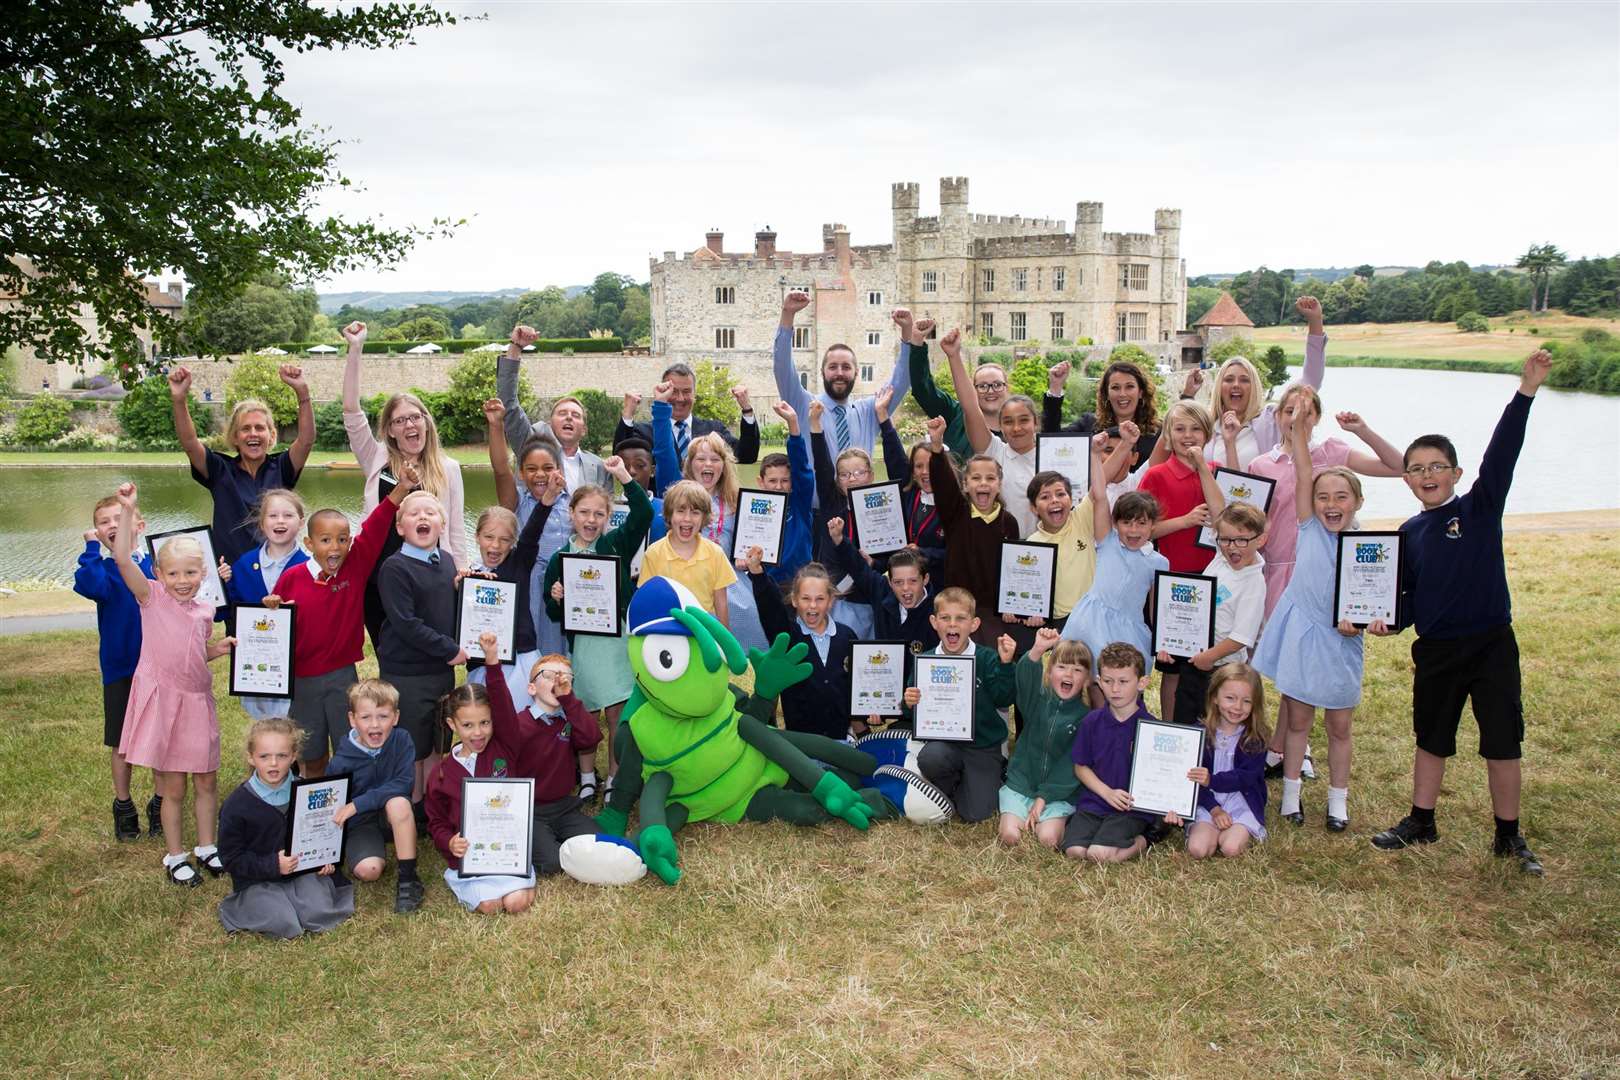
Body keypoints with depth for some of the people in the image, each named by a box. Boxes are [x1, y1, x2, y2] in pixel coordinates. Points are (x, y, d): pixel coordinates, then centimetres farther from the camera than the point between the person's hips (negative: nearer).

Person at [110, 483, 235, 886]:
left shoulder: (204, 610, 9)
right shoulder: (152, 597, -5)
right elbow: (122, 558, -20)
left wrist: (219, 649, 3)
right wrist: (127, 510, -26)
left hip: (197, 700, 5)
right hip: (162, 699, -5)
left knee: (206, 781, 11)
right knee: (173, 787, 3)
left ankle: (206, 848, 27)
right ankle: (175, 856, 18)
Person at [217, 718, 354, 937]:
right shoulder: (236, 806, -9)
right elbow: (231, 858, -6)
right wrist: (273, 865, -18)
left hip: (303, 871, 2)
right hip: (258, 882, -2)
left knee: (318, 914, -23)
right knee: (284, 924, -23)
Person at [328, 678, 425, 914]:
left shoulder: (401, 740, -16)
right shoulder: (342, 761, -16)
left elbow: (404, 785, -26)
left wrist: (357, 804, -29)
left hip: (392, 818, 1)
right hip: (359, 824, 0)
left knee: (398, 802, -34)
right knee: (368, 870, -28)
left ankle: (408, 879, -23)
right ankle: (379, 852, 10)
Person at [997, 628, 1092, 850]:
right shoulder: (1037, 699, 0)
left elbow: (1073, 766, -5)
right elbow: (1024, 676, -23)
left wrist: (1043, 798, -11)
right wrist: (1037, 650, -43)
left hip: (1058, 792, -1)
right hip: (1020, 784, 1)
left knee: (1048, 839, -22)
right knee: (1010, 836, -16)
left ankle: (1059, 819, 8)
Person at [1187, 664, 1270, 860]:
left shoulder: (1255, 738, -5)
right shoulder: (1202, 733, -2)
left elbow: (1247, 777, -15)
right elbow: (1195, 777, -3)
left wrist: (1212, 780, -32)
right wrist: (1214, 809, -14)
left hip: (1243, 804, -1)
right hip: (1209, 802, 1)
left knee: (1231, 848, -25)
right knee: (1197, 849, -22)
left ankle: (1244, 833, 7)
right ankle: (1218, 829, 7)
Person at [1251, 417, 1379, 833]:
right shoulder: (1311, 528, -3)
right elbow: (1303, 472, -11)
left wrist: (1359, 622, -25)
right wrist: (1299, 425, -18)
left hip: (1339, 643, 0)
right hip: (1299, 636, 1)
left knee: (1339, 726, 11)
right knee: (1297, 720, 11)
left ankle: (1338, 799, 25)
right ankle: (1291, 792, 25)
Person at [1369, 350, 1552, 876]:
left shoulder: (1480, 508, -6)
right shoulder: (1409, 533, 5)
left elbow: (1502, 453, -19)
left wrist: (1526, 390, -30)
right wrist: (1391, 620, -9)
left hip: (1491, 644, -3)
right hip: (1436, 649, 4)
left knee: (1503, 741, 5)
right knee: (1431, 739, 15)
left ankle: (1509, 835, 19)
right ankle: (1421, 822, 29)